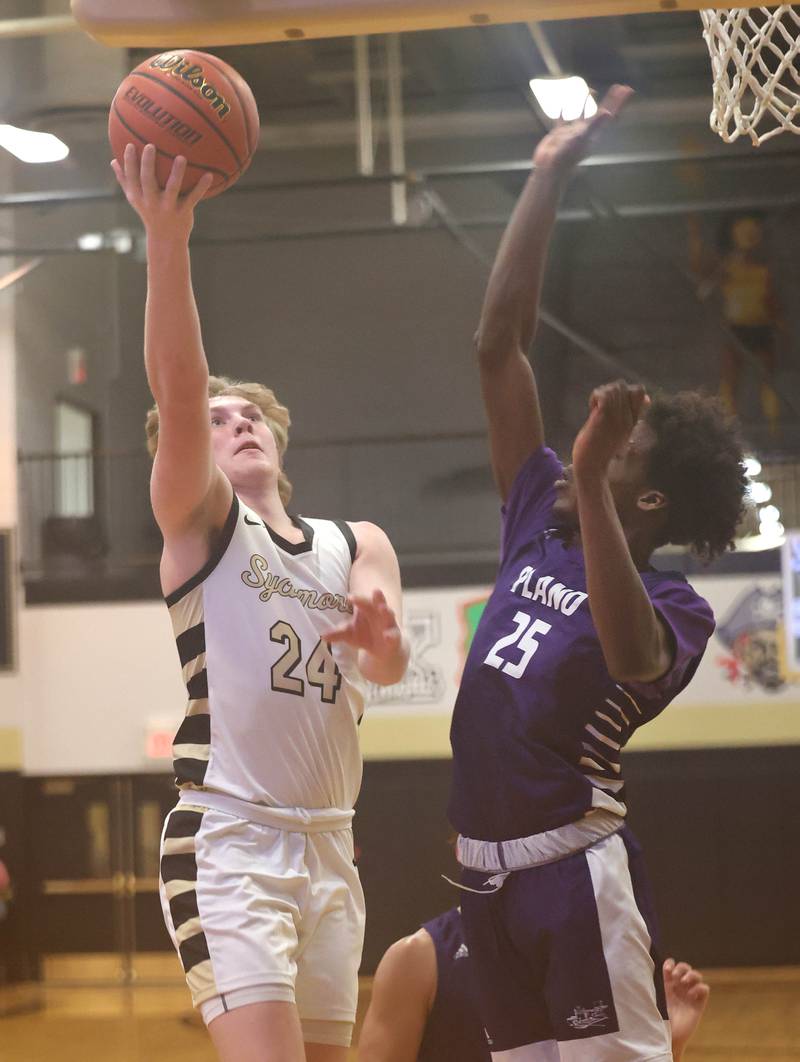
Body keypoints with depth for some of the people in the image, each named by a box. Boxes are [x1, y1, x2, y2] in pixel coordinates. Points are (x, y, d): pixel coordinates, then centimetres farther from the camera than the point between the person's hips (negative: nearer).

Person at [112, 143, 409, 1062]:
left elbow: (389, 667, -1)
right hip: (227, 840, -6)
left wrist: (378, 638, -26)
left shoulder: (359, 545, 17)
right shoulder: (200, 519, 2)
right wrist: (167, 238, -31)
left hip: (328, 846, 6)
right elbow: (178, 389, -16)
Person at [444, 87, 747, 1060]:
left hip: (576, 870, -7)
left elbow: (633, 658, -33)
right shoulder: (540, 523, 10)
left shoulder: (676, 606, -7)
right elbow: (497, 345, 9)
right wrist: (548, 176, 6)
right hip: (487, 869, 7)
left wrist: (591, 481, -39)